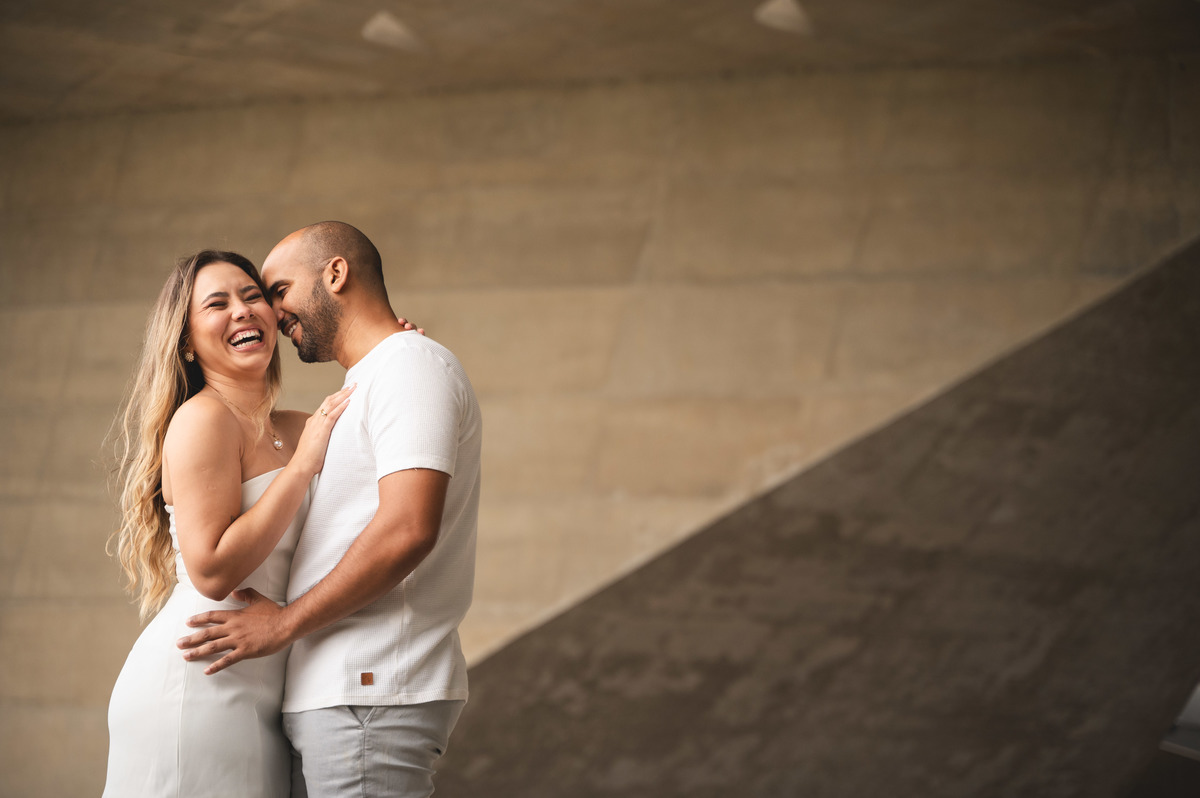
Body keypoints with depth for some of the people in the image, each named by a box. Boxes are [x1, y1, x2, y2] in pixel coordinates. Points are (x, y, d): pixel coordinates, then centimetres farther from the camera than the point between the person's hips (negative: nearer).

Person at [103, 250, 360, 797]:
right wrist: (304, 464, -14)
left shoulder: (292, 430, 14)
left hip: (254, 699, 8)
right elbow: (213, 571, -17)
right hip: (194, 689, -8)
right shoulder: (202, 419, -9)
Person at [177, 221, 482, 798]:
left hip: (370, 692, -10)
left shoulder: (412, 366, -7)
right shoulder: (366, 388, 26)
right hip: (332, 695, 10)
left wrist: (285, 621, -13)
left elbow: (408, 530, -20)